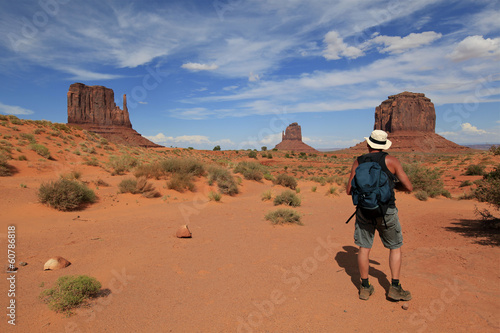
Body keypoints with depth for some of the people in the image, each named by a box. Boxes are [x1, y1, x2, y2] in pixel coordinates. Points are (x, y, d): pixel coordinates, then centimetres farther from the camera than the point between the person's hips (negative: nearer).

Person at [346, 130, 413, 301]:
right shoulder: (390, 160, -5)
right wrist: (393, 184, 14)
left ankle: (365, 287, 18)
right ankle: (395, 288, 15)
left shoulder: (358, 162, 1)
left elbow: (349, 190, 3)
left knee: (364, 248, 11)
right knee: (395, 248, 15)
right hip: (386, 212, -2)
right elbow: (409, 187, -4)